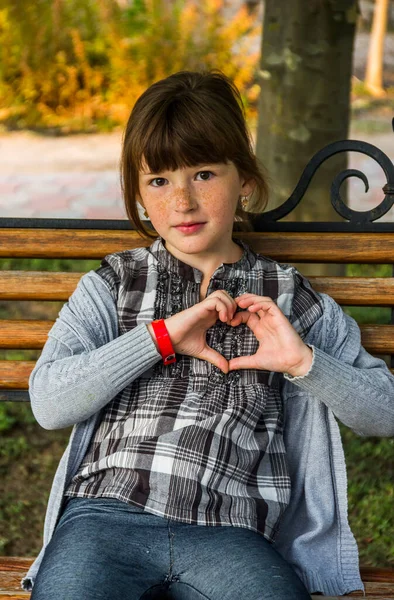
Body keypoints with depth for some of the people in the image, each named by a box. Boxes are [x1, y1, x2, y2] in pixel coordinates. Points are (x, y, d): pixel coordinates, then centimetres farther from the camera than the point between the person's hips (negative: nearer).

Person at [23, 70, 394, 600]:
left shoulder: (287, 297, 15)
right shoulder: (113, 283, 14)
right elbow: (48, 402, 0)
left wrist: (304, 361, -3)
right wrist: (161, 336, -7)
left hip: (226, 532, 1)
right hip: (105, 515, 0)